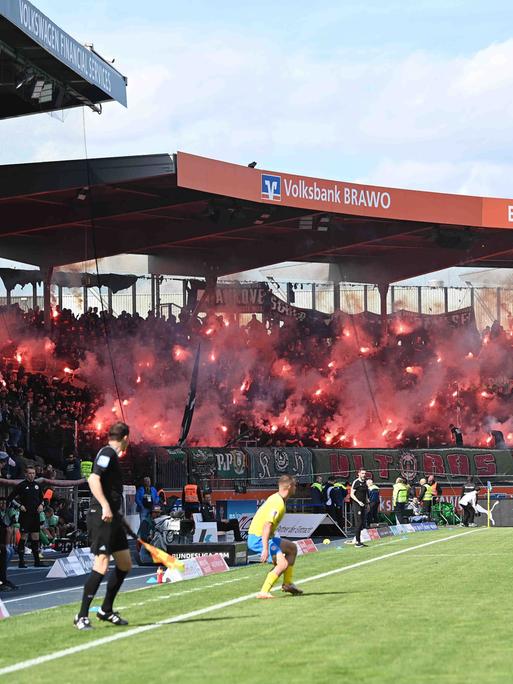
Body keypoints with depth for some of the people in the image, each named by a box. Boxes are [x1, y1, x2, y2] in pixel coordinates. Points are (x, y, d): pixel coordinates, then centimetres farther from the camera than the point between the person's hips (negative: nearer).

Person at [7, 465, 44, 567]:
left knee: (35, 538, 8)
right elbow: (10, 498, -5)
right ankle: (21, 561, -2)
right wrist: (20, 506, -13)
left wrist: (41, 505, 4)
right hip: (25, 515, -5)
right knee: (23, 537, -5)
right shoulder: (21, 485, -5)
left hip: (35, 515, 5)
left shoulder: (37, 485, 11)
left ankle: (37, 561, 12)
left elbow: (41, 497, 24)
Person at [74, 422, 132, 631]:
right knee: (101, 566, -15)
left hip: (112, 518, 10)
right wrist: (105, 506, -31)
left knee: (125, 564, 14)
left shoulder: (112, 455, 19)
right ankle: (82, 616, -11)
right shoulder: (107, 453, -10)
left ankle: (106, 610, 25)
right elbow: (93, 479, -23)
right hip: (101, 517, -10)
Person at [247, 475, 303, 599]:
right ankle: (263, 592, -22)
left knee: (292, 548, 21)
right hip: (258, 538, -11)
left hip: (262, 537, 11)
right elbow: (267, 525, -30)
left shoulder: (276, 498, 11)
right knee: (283, 564, -20)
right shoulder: (279, 504, -21)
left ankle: (287, 583, 23)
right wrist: (265, 549, -34)